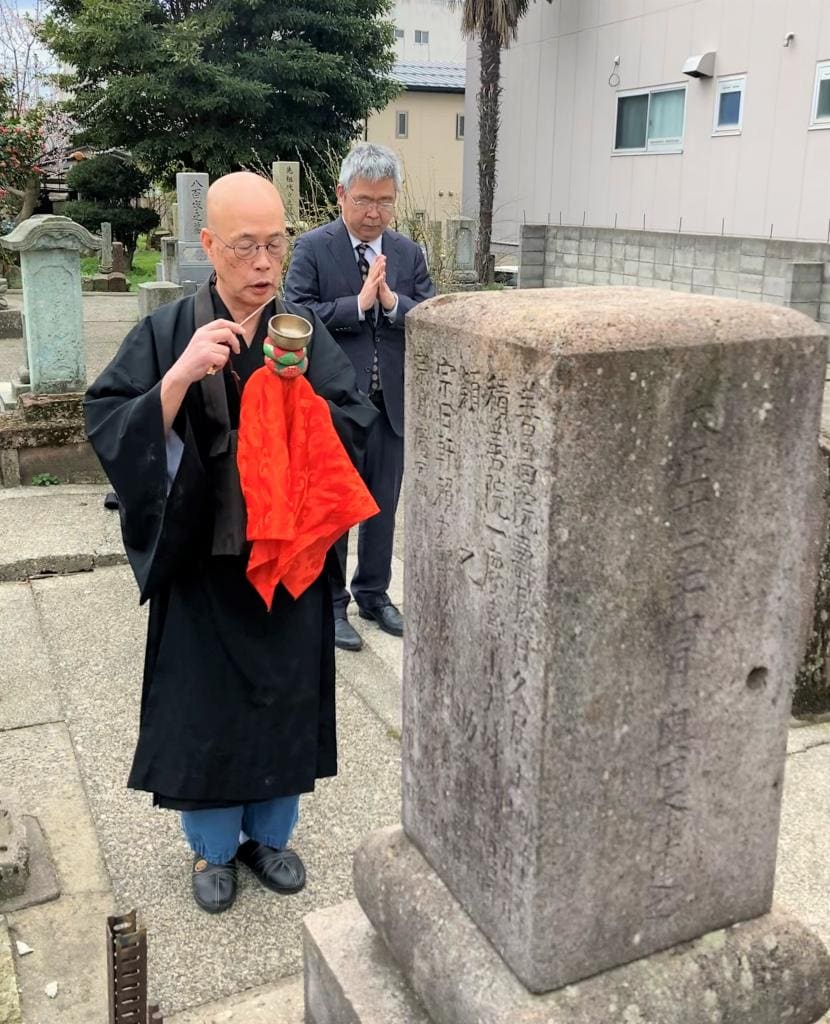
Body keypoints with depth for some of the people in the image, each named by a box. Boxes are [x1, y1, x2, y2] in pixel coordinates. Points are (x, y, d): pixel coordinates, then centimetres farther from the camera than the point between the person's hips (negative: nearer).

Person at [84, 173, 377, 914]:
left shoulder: (308, 333, 0)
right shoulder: (166, 334, -6)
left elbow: (357, 427, -4)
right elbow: (108, 429, -12)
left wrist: (303, 394, -23)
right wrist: (181, 375, -26)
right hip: (200, 560, -1)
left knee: (284, 698, 13)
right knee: (204, 703, 10)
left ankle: (269, 834, 37)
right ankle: (213, 847, 33)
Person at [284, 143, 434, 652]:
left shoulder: (409, 252, 7)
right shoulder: (313, 248, -6)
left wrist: (392, 301, -16)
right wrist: (358, 303, -21)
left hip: (392, 401, 5)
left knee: (383, 505, 15)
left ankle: (374, 593, 32)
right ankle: (330, 603, 21)